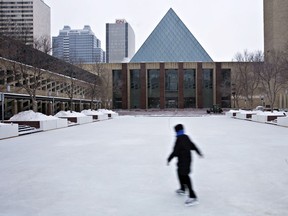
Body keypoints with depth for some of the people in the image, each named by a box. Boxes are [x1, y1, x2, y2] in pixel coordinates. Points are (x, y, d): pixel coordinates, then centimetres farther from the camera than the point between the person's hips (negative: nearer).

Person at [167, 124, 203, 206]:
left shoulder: (179, 139, -19)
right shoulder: (186, 137, 7)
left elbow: (175, 151, -20)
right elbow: (192, 145, 19)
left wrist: (169, 159, -12)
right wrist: (199, 152, 33)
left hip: (183, 161, -10)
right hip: (188, 158, 10)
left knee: (185, 176, -11)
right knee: (180, 172, 26)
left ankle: (193, 197, -15)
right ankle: (182, 189, 43)